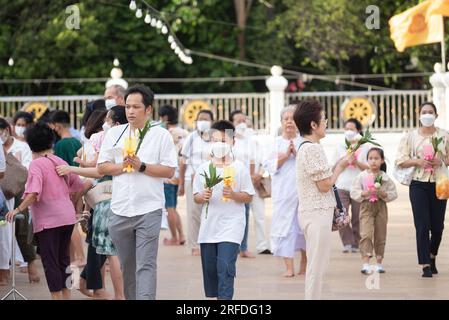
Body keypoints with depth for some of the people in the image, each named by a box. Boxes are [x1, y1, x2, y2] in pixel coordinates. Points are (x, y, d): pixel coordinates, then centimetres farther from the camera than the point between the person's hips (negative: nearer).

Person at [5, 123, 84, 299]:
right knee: (63, 258, 16)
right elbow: (78, 187, 16)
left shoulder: (36, 164, -11)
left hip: (48, 220, -7)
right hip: (68, 217, 7)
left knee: (50, 261, 1)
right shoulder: (60, 162, 10)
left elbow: (33, 193, -23)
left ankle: (56, 296, 1)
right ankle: (66, 295, 22)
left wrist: (18, 209, -16)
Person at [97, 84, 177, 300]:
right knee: (127, 265, 13)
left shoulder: (161, 135, 1)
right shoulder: (114, 134, 10)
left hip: (149, 209, -4)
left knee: (146, 265, -11)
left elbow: (169, 170, -4)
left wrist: (141, 166, -13)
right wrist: (123, 166, -8)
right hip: (120, 209, 4)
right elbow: (102, 168, 8)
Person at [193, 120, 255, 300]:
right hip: (208, 225, 4)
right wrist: (203, 197, -12)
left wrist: (233, 195, -16)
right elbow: (196, 196, 10)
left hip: (230, 226, -4)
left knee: (225, 267, -14)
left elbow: (248, 197, 2)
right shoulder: (203, 169, 7)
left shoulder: (239, 168, 0)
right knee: (209, 269, 9)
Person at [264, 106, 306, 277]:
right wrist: (285, 156, -12)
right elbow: (269, 165, 0)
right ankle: (289, 267, -2)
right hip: (283, 190, 0)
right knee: (284, 224, -3)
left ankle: (304, 263, 22)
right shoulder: (276, 142, 8)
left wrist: (297, 154, -14)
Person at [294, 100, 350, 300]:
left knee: (316, 266, 15)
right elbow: (324, 185, -18)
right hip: (318, 214, -10)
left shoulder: (304, 147, 14)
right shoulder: (314, 149, -17)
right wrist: (340, 167, -4)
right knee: (317, 267, -6)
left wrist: (339, 165, 11)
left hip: (312, 213, 10)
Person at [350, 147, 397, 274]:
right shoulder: (362, 176, -1)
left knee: (380, 235, 8)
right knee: (366, 234, -15)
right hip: (366, 206, -2)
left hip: (381, 206, 2)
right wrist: (365, 193, -18)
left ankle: (379, 263, 20)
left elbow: (393, 193, 2)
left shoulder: (385, 177, 2)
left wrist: (382, 193, -15)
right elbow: (354, 192, -3)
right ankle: (365, 263, -19)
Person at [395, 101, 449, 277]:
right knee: (422, 225, -7)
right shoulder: (410, 136, 3)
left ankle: (432, 256, 34)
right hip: (418, 185, -1)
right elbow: (400, 160, 0)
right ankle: (426, 266, -5)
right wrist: (417, 161, -15)